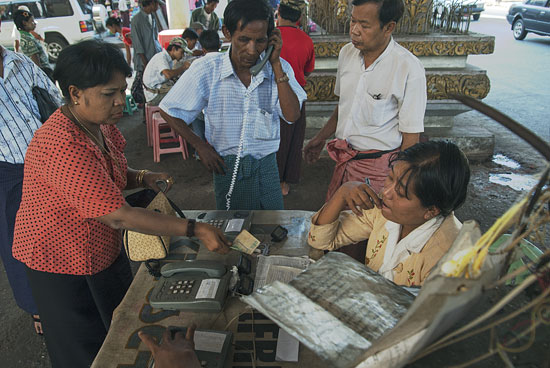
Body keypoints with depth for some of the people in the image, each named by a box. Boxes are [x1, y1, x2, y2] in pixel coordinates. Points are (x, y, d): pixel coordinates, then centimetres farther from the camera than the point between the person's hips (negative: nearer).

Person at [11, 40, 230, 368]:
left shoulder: (101, 124, -3)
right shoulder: (61, 146, -33)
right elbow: (118, 216, -37)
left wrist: (144, 178, -7)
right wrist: (194, 229, -37)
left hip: (106, 251, 8)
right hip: (64, 267, -8)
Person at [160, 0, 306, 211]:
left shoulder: (278, 68, -5)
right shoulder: (206, 70, -11)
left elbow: (292, 115, -18)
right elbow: (169, 111, -2)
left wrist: (276, 63, -18)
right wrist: (201, 146, -5)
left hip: (267, 167, 2)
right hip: (228, 167, -2)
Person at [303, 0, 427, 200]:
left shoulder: (409, 69, -18)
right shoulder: (347, 53, 1)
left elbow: (411, 138, -14)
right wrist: (321, 137, 17)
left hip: (377, 166, -6)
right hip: (344, 159, 6)